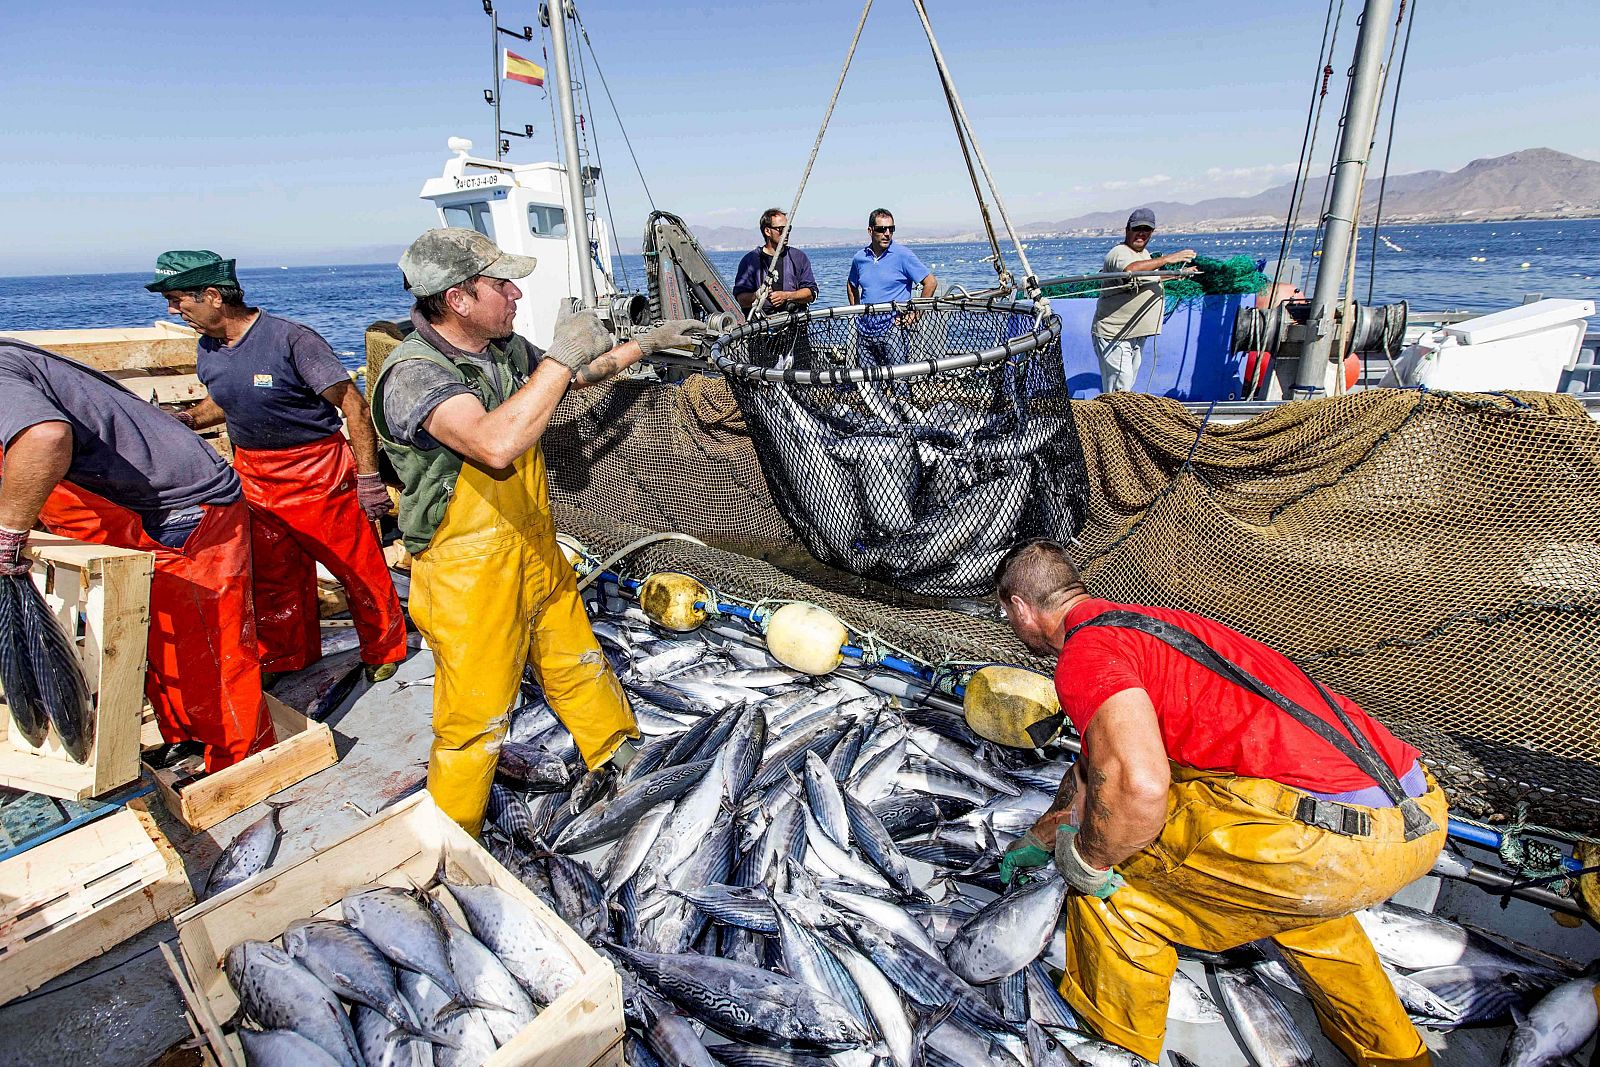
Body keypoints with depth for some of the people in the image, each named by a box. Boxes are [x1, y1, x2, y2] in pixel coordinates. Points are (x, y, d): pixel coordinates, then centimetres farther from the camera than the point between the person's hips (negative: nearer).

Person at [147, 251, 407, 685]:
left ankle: (384, 651, 20)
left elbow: (353, 405, -18)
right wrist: (188, 419, 2)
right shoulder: (209, 348, 5)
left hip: (318, 472, -7)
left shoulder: (291, 339, -18)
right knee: (271, 575, 16)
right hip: (253, 474, 8)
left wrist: (368, 478, -20)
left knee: (358, 567, 0)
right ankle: (287, 659, 35)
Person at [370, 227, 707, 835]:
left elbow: (576, 378, 20)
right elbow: (496, 444, -44)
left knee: (578, 666, 25)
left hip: (536, 557, 8)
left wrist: (644, 344, 16)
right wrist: (563, 356, -35)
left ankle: (620, 755, 50)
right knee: (474, 721, 8)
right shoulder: (412, 374, -25)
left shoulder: (504, 348, -1)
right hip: (469, 581, -7)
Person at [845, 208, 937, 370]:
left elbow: (931, 283, -4)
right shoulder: (859, 258, 8)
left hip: (893, 328, -4)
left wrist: (915, 314, -6)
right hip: (864, 331, 4)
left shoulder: (903, 255, -5)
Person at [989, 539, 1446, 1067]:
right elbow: (1095, 765, 34)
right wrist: (1037, 838, 46)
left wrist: (1085, 859, -6)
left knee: (1105, 869, 5)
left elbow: (1137, 785, -28)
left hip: (1330, 841, -10)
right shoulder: (1139, 623, 22)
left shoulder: (1086, 651, -9)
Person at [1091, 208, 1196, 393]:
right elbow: (1130, 269, -37)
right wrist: (1167, 259, -33)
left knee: (1127, 388, 15)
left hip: (1137, 334, 10)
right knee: (1118, 392, -14)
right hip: (1113, 334, -10)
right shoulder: (1119, 253, -13)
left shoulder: (1145, 253, 18)